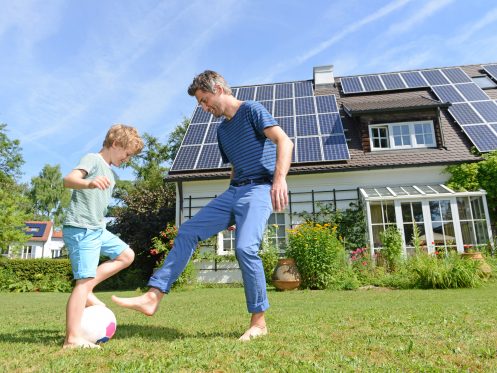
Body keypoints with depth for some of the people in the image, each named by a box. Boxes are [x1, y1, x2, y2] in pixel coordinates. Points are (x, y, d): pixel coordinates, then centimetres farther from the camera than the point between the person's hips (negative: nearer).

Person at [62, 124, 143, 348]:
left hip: (97, 229, 9)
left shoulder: (111, 172, 18)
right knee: (84, 280, -11)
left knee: (126, 255, 11)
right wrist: (89, 183, -45)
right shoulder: (93, 159, -7)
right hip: (80, 229, -9)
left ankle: (86, 289, 8)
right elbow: (68, 179, -25)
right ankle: (73, 339, -6)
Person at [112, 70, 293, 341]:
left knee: (245, 248, -25)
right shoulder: (222, 130, 21)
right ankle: (153, 296, 1)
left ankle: (259, 322, -8)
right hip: (233, 191, 8)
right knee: (187, 232, -2)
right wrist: (230, 212, 23)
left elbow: (284, 141, -16)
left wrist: (280, 178, -33)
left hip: (259, 189, -8)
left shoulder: (251, 110, -2)